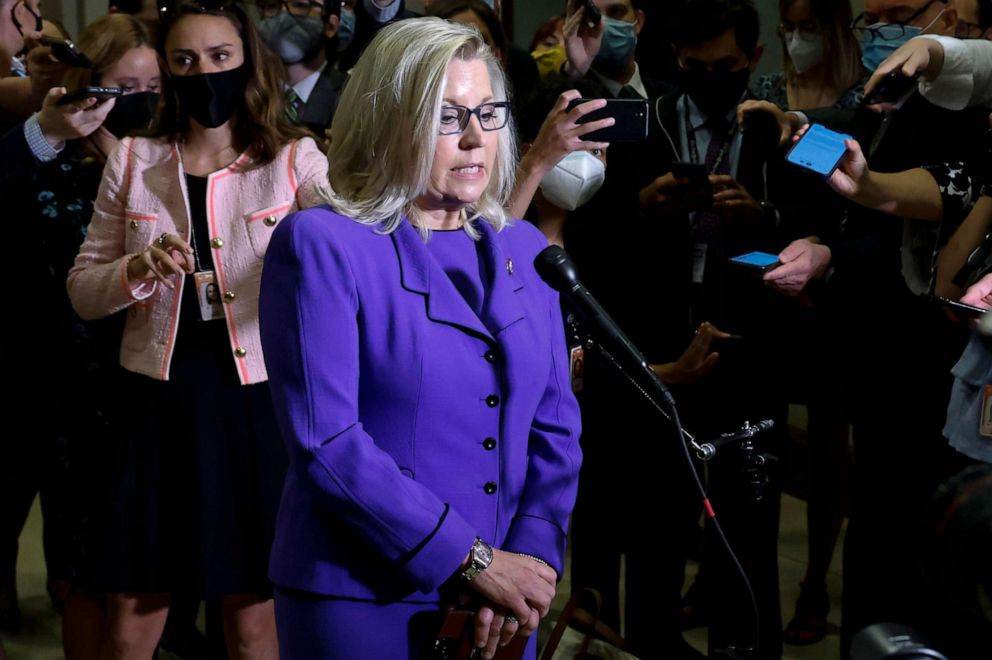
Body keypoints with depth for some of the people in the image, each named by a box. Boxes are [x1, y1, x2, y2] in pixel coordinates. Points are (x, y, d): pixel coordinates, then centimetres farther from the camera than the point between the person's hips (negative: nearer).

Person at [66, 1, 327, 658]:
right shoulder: (133, 160, 5)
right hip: (158, 405, 2)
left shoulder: (293, 158, -1)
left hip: (256, 406, -2)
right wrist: (138, 271, -14)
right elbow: (82, 291, 7)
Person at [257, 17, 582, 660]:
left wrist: (533, 555, -10)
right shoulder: (322, 245, -8)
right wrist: (474, 559, -17)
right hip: (363, 601, -4)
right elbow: (326, 441, -16)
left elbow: (555, 424, 6)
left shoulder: (524, 250, 8)